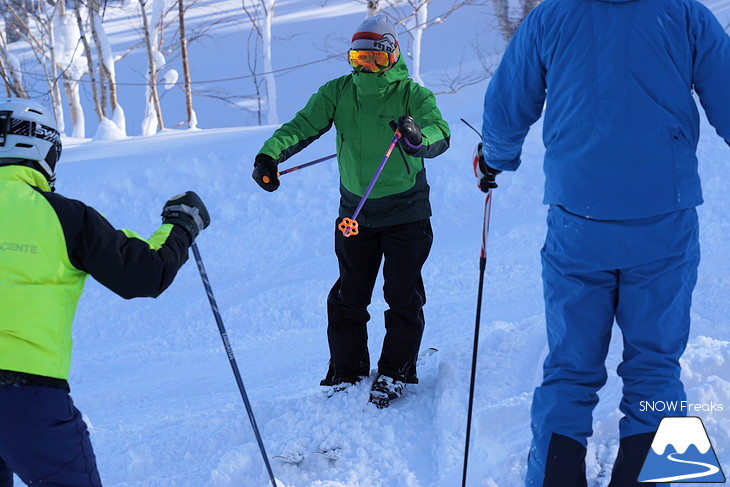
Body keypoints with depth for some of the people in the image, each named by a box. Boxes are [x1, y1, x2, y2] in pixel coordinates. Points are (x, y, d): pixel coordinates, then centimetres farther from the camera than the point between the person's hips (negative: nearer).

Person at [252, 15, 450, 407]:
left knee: (403, 296, 1)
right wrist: (270, 155, -30)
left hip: (405, 213, -3)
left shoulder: (413, 95, -12)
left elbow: (440, 135, -26)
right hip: (355, 212, 3)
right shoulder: (338, 93, -4)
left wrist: (417, 138, -50)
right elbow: (302, 126, -12)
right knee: (348, 297, 9)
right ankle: (346, 372, 23)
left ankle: (396, 373, 16)